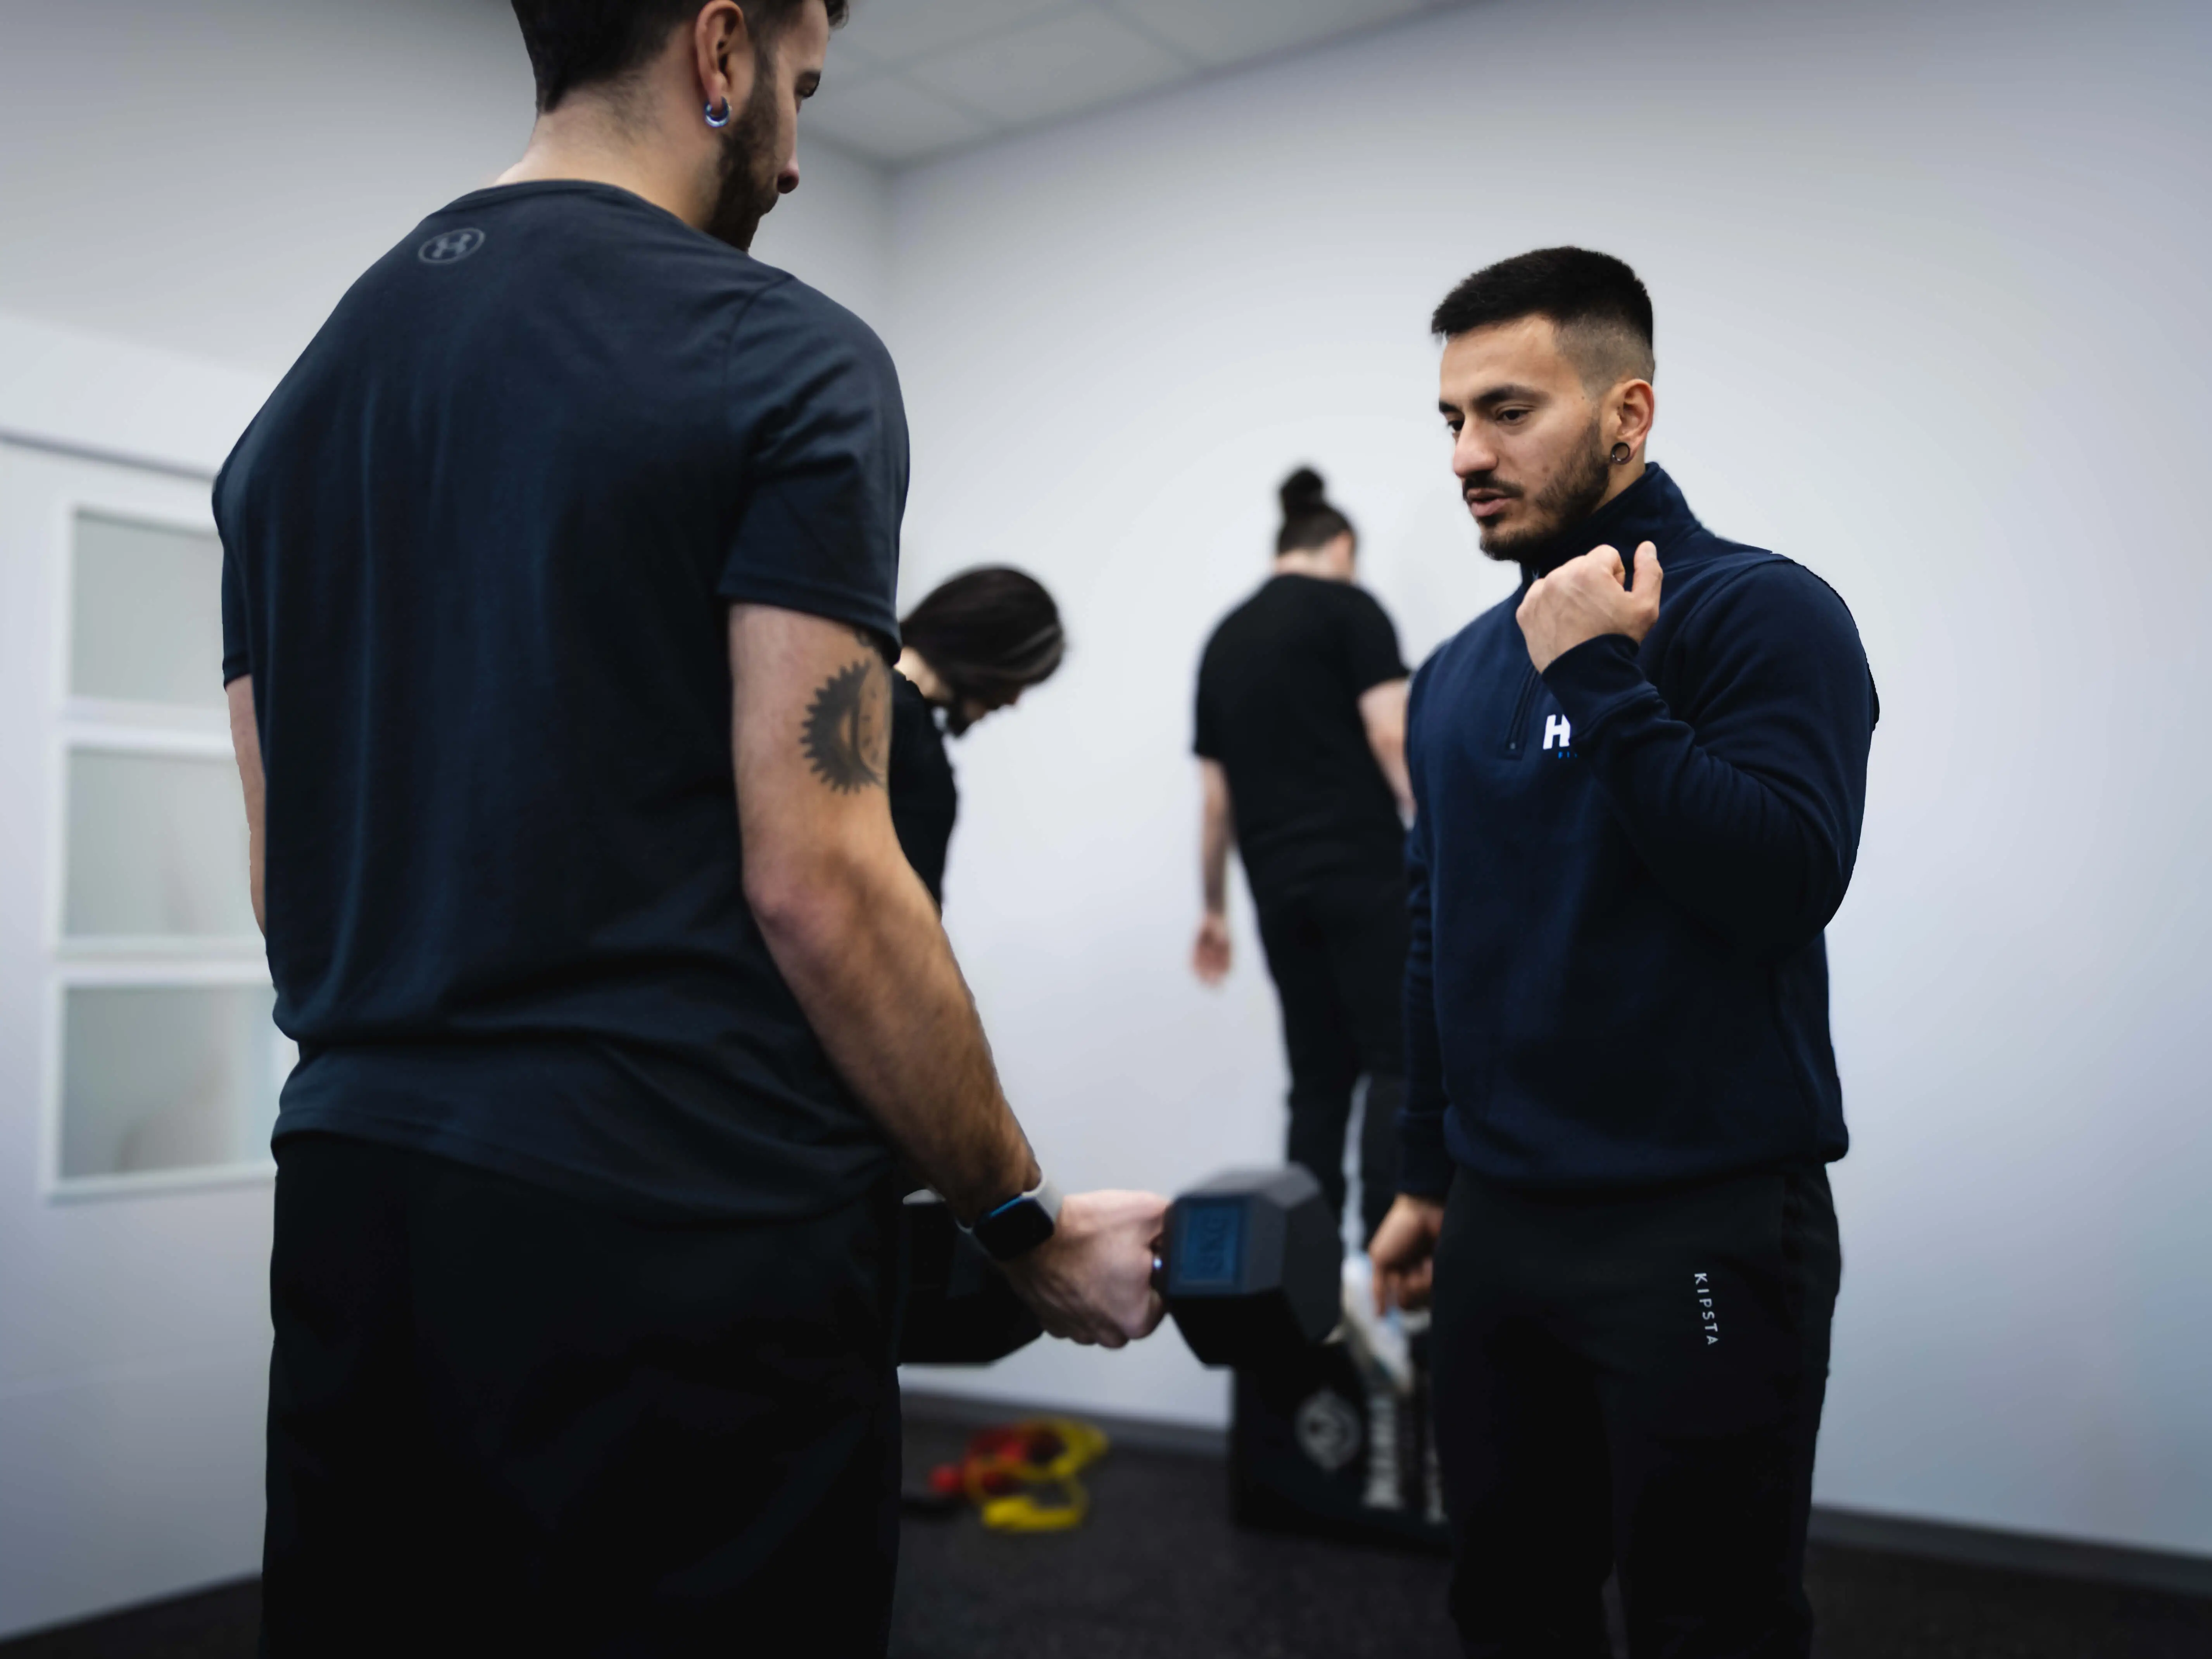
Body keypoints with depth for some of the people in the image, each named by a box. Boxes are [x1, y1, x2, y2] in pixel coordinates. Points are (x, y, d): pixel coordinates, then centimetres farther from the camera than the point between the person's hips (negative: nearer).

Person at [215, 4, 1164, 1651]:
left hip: (356, 1208, 8)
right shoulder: (785, 358, -9)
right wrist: (1026, 1220, -4)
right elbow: (813, 879, -16)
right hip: (688, 1238, -7)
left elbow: (289, 868, 14)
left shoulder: (307, 389, 13)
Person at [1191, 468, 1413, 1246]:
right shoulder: (1350, 608, 2)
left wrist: (1214, 909, 25)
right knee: (1399, 1061, -7)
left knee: (1320, 1076, 10)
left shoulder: (1225, 637, 18)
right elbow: (1393, 735, -11)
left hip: (1279, 885, 6)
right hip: (1363, 870, -6)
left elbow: (1214, 798, 19)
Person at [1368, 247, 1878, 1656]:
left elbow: (1787, 882, -23)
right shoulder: (1457, 673, 11)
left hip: (1706, 1228, -6)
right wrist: (1427, 1177, 18)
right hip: (1498, 1225, 7)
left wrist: (1601, 680, -21)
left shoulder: (1761, 613, -9)